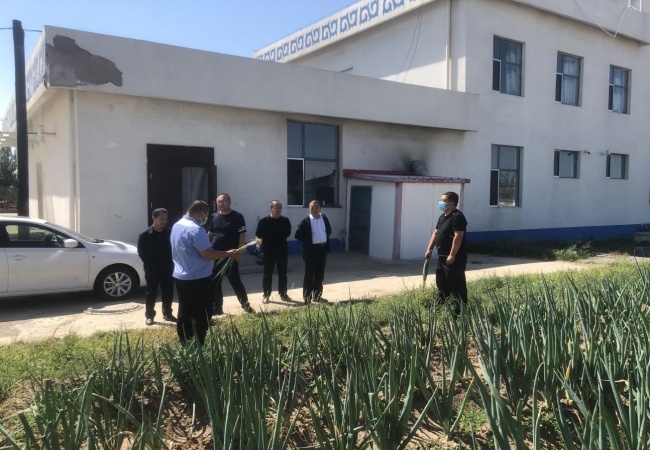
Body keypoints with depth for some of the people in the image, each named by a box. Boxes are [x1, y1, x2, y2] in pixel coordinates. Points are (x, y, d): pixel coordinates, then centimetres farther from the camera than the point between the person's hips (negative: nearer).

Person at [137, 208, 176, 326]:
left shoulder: (169, 233, -3)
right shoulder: (145, 235, -10)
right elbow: (141, 252, -3)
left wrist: (169, 263, 2)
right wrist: (149, 264, -2)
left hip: (167, 269, 3)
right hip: (152, 271, -3)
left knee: (168, 293, 12)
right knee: (151, 293, 8)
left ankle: (167, 314, 27)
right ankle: (149, 316, 20)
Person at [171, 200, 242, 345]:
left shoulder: (176, 226, 9)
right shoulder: (195, 229, -21)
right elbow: (207, 253, -23)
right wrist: (228, 254, -13)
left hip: (180, 276, 9)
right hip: (196, 279, -9)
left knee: (184, 313, 15)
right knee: (200, 315, 0)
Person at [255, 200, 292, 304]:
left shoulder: (285, 220, 2)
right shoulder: (264, 221, -7)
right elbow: (258, 235, -4)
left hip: (282, 251, 3)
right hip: (268, 251, -3)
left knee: (282, 274, 11)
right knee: (267, 274, 5)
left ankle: (283, 294, 22)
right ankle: (266, 295, 14)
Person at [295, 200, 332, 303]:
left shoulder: (324, 218, 6)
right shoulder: (305, 221, -9)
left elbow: (329, 230, 20)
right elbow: (298, 235, -7)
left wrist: (325, 239, 7)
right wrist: (307, 241, -6)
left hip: (323, 249, 5)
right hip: (311, 250, -5)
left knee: (320, 275, 13)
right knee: (309, 275, 2)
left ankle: (317, 296, 24)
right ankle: (307, 297, 10)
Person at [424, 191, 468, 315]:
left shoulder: (457, 217, -16)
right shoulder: (442, 216, 14)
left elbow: (458, 237, -23)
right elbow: (435, 233, 18)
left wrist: (452, 255, -25)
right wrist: (429, 249, 10)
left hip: (454, 258, -10)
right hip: (442, 257, 10)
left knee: (456, 284, -3)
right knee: (441, 282, 18)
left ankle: (459, 310, 4)